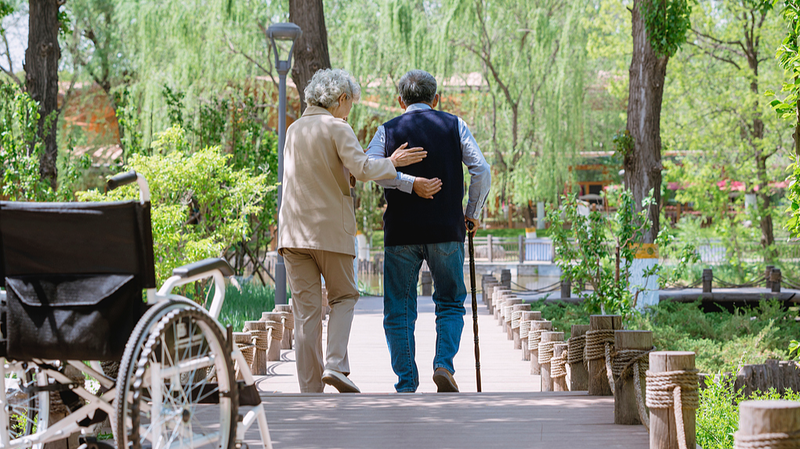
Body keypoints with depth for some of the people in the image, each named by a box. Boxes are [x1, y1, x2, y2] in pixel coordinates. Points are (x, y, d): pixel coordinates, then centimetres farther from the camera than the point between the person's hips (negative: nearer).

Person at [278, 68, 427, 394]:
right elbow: (362, 168, -19)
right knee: (343, 296, 13)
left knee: (306, 310, 5)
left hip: (293, 231, 5)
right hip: (331, 229, -5)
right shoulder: (337, 129, -6)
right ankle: (335, 365, -7)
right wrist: (391, 162, -2)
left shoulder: (294, 129, 14)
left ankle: (311, 387, 4)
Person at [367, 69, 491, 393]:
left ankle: (406, 385, 5)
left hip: (401, 232, 0)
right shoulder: (454, 126, 7)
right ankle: (444, 364, -9)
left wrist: (408, 182, -12)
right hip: (446, 231, 0)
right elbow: (482, 171, -1)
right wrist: (472, 213, 10)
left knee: (399, 311, 8)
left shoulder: (389, 130, 7)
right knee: (450, 303, 13)